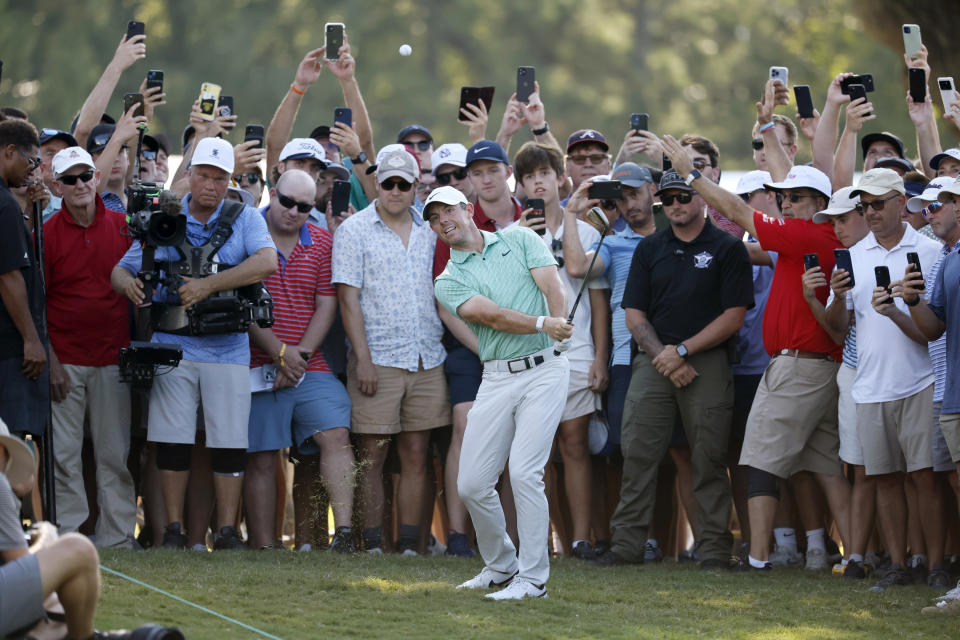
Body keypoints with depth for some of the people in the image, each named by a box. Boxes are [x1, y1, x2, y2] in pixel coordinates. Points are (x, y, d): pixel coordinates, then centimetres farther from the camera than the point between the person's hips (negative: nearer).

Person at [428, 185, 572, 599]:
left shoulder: (519, 239, 9)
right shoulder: (448, 281, 8)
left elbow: (552, 285, -3)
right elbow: (491, 315, -8)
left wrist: (560, 326, -24)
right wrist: (541, 324, -24)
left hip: (544, 368, -3)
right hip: (497, 377, 3)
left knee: (524, 472, -15)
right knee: (472, 483, 0)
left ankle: (533, 577, -8)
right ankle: (500, 565, 23)